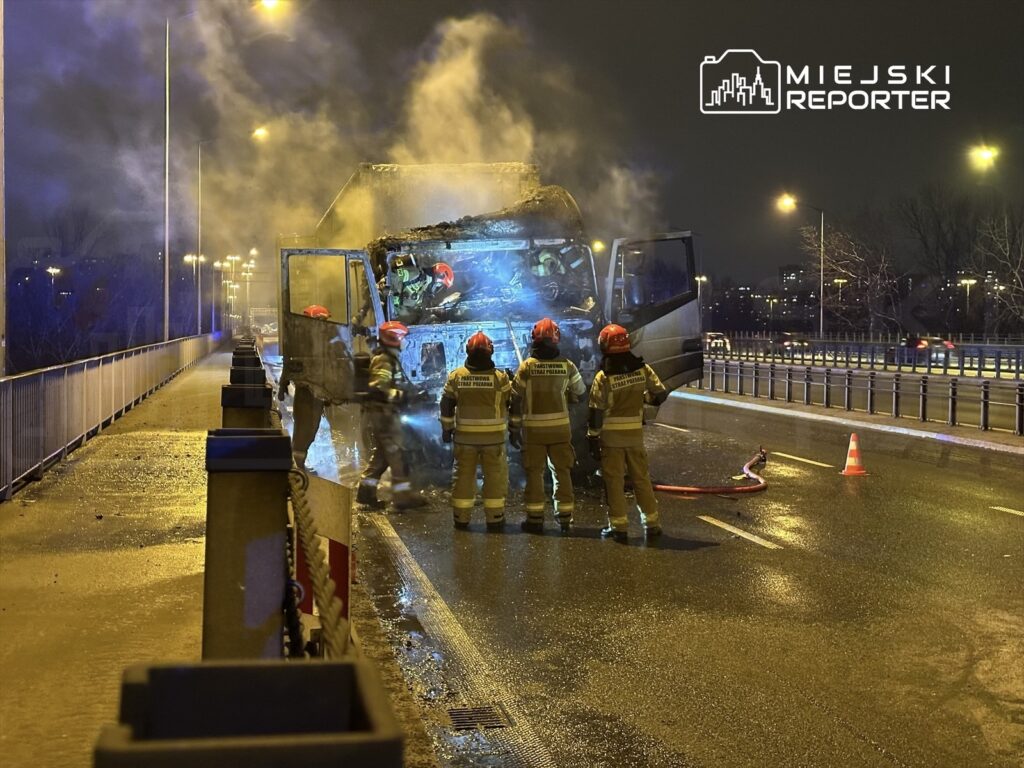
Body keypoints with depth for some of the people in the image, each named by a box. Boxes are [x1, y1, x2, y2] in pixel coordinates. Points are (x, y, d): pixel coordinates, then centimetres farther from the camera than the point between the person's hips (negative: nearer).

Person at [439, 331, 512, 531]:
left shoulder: (456, 376, -3)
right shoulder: (500, 377, -7)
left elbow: (446, 405, 3)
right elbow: (512, 403, 3)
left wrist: (446, 428, 12)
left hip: (465, 436, 1)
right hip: (494, 436, -1)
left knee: (463, 475, 10)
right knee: (495, 477, 7)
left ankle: (461, 517, 13)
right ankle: (494, 518, 8)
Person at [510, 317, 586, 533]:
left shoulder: (527, 366, -7)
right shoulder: (567, 365, -3)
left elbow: (516, 399, -4)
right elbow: (579, 393, 9)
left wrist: (514, 428, 4)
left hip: (534, 428, -2)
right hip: (560, 426, 2)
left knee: (534, 472, 5)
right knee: (562, 471, 10)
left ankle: (535, 517, 5)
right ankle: (565, 517, 12)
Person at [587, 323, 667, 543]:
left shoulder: (603, 378, -12)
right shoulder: (643, 369, -4)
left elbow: (596, 412, -11)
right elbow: (660, 395, 1)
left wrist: (593, 439, -4)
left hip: (611, 435, -3)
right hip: (636, 433, 3)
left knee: (614, 481, 5)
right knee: (641, 478, 13)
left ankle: (618, 526, 6)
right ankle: (652, 523, 16)